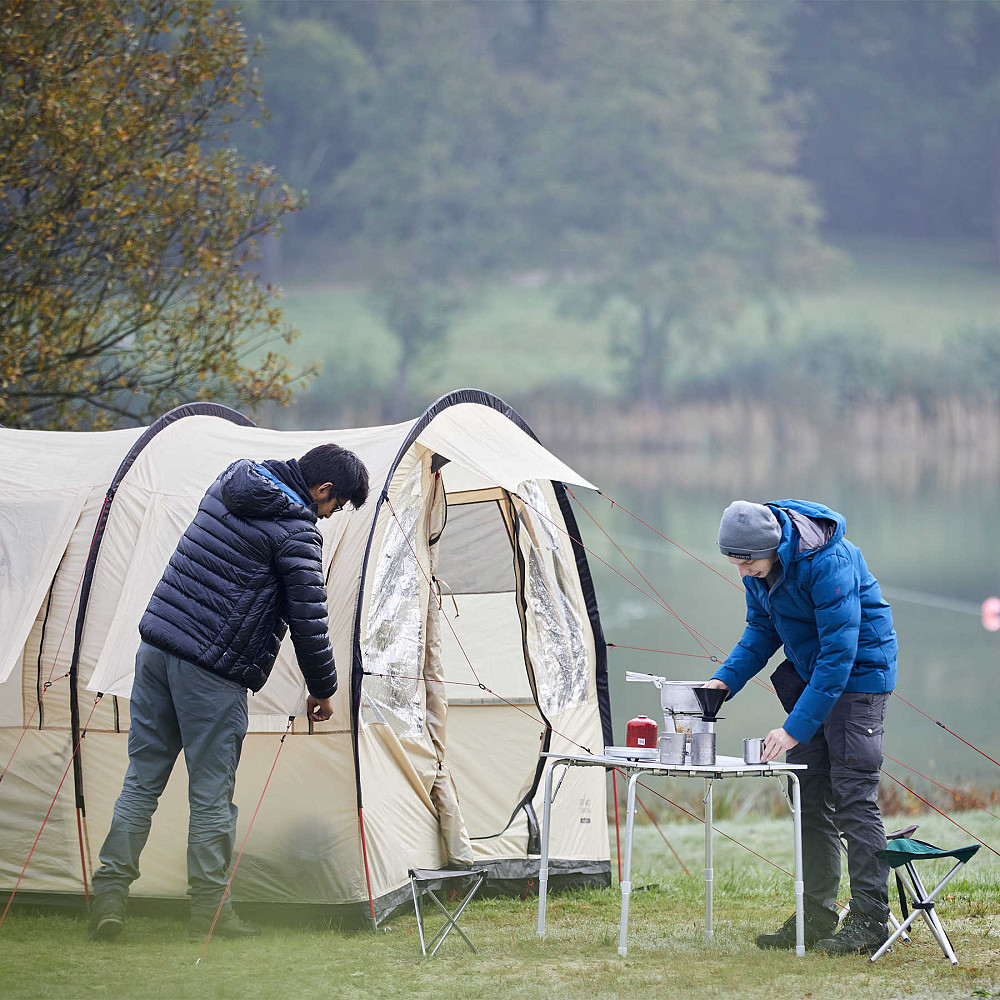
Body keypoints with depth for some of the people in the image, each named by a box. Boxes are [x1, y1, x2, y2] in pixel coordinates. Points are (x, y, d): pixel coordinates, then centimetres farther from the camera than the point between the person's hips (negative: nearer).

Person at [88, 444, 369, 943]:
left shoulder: (228, 485, 13)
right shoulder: (296, 533, -11)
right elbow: (308, 620, -8)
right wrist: (322, 690, 6)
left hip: (157, 640, 7)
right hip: (212, 668, -7)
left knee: (142, 777, 10)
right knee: (211, 792, 1)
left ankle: (109, 896, 7)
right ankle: (210, 912, 6)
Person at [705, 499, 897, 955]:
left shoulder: (828, 563, -30)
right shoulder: (758, 565, -5)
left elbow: (840, 653, -30)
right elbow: (761, 629, 10)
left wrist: (796, 727, -30)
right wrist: (723, 680, -6)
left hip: (857, 673, -8)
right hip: (810, 673, 8)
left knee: (852, 794, -12)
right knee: (809, 796, 6)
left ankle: (869, 920, -10)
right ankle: (816, 914, 11)